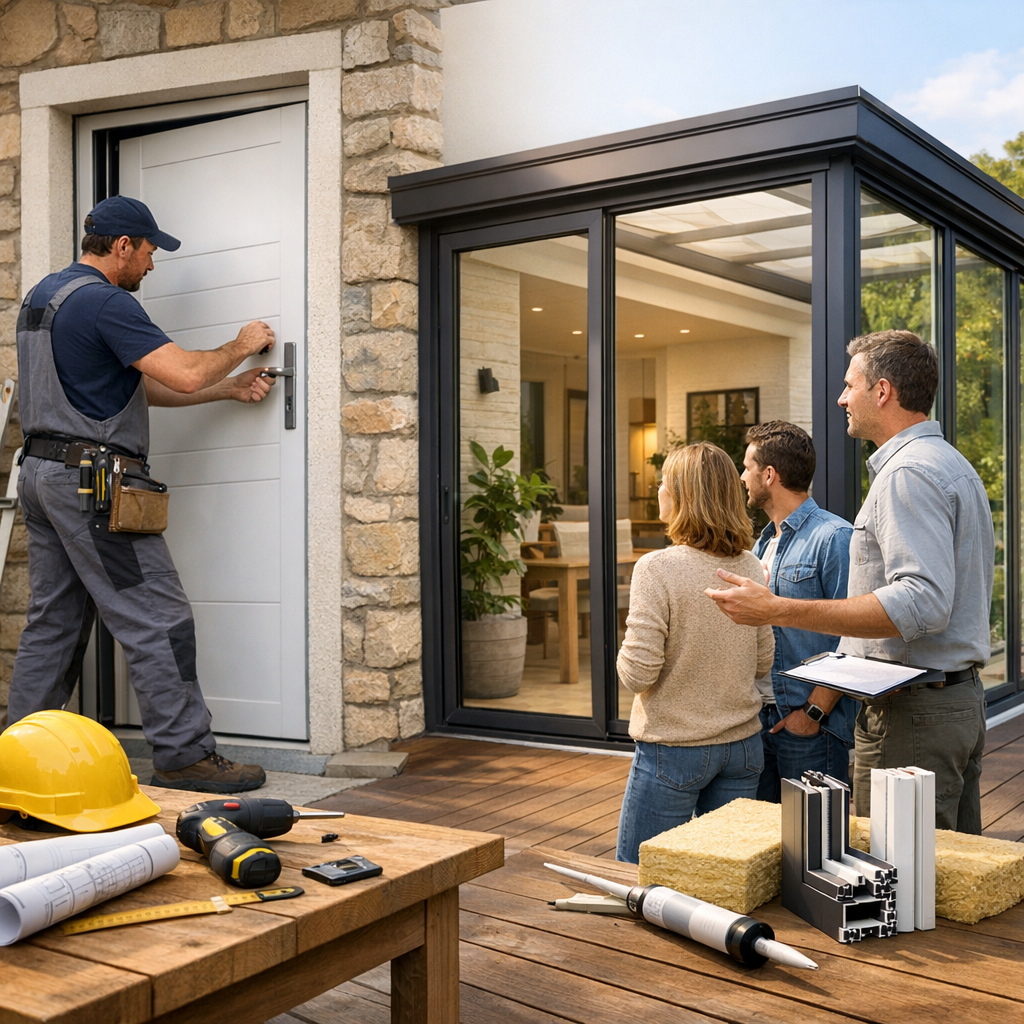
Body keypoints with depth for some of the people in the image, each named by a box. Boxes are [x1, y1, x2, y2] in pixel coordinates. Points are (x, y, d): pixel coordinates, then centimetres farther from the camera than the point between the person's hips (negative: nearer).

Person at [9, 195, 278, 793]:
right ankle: (184, 755, -2)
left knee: (54, 621, 14)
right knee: (158, 621, -6)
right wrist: (241, 347, 0)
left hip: (42, 473, 10)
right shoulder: (106, 302, -13)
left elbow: (140, 388, 19)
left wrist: (229, 390, 14)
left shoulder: (42, 295, 20)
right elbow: (185, 374, -20)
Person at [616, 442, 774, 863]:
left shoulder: (657, 569, -18)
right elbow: (763, 662, 9)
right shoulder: (750, 566, 0)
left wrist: (625, 652, 2)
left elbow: (638, 674, -18)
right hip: (742, 745, 6)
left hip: (673, 750, -5)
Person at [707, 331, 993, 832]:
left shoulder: (908, 474, -17)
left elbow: (922, 604, -29)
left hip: (912, 713, -11)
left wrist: (778, 610, -30)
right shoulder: (954, 464, 18)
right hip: (963, 697, 11)